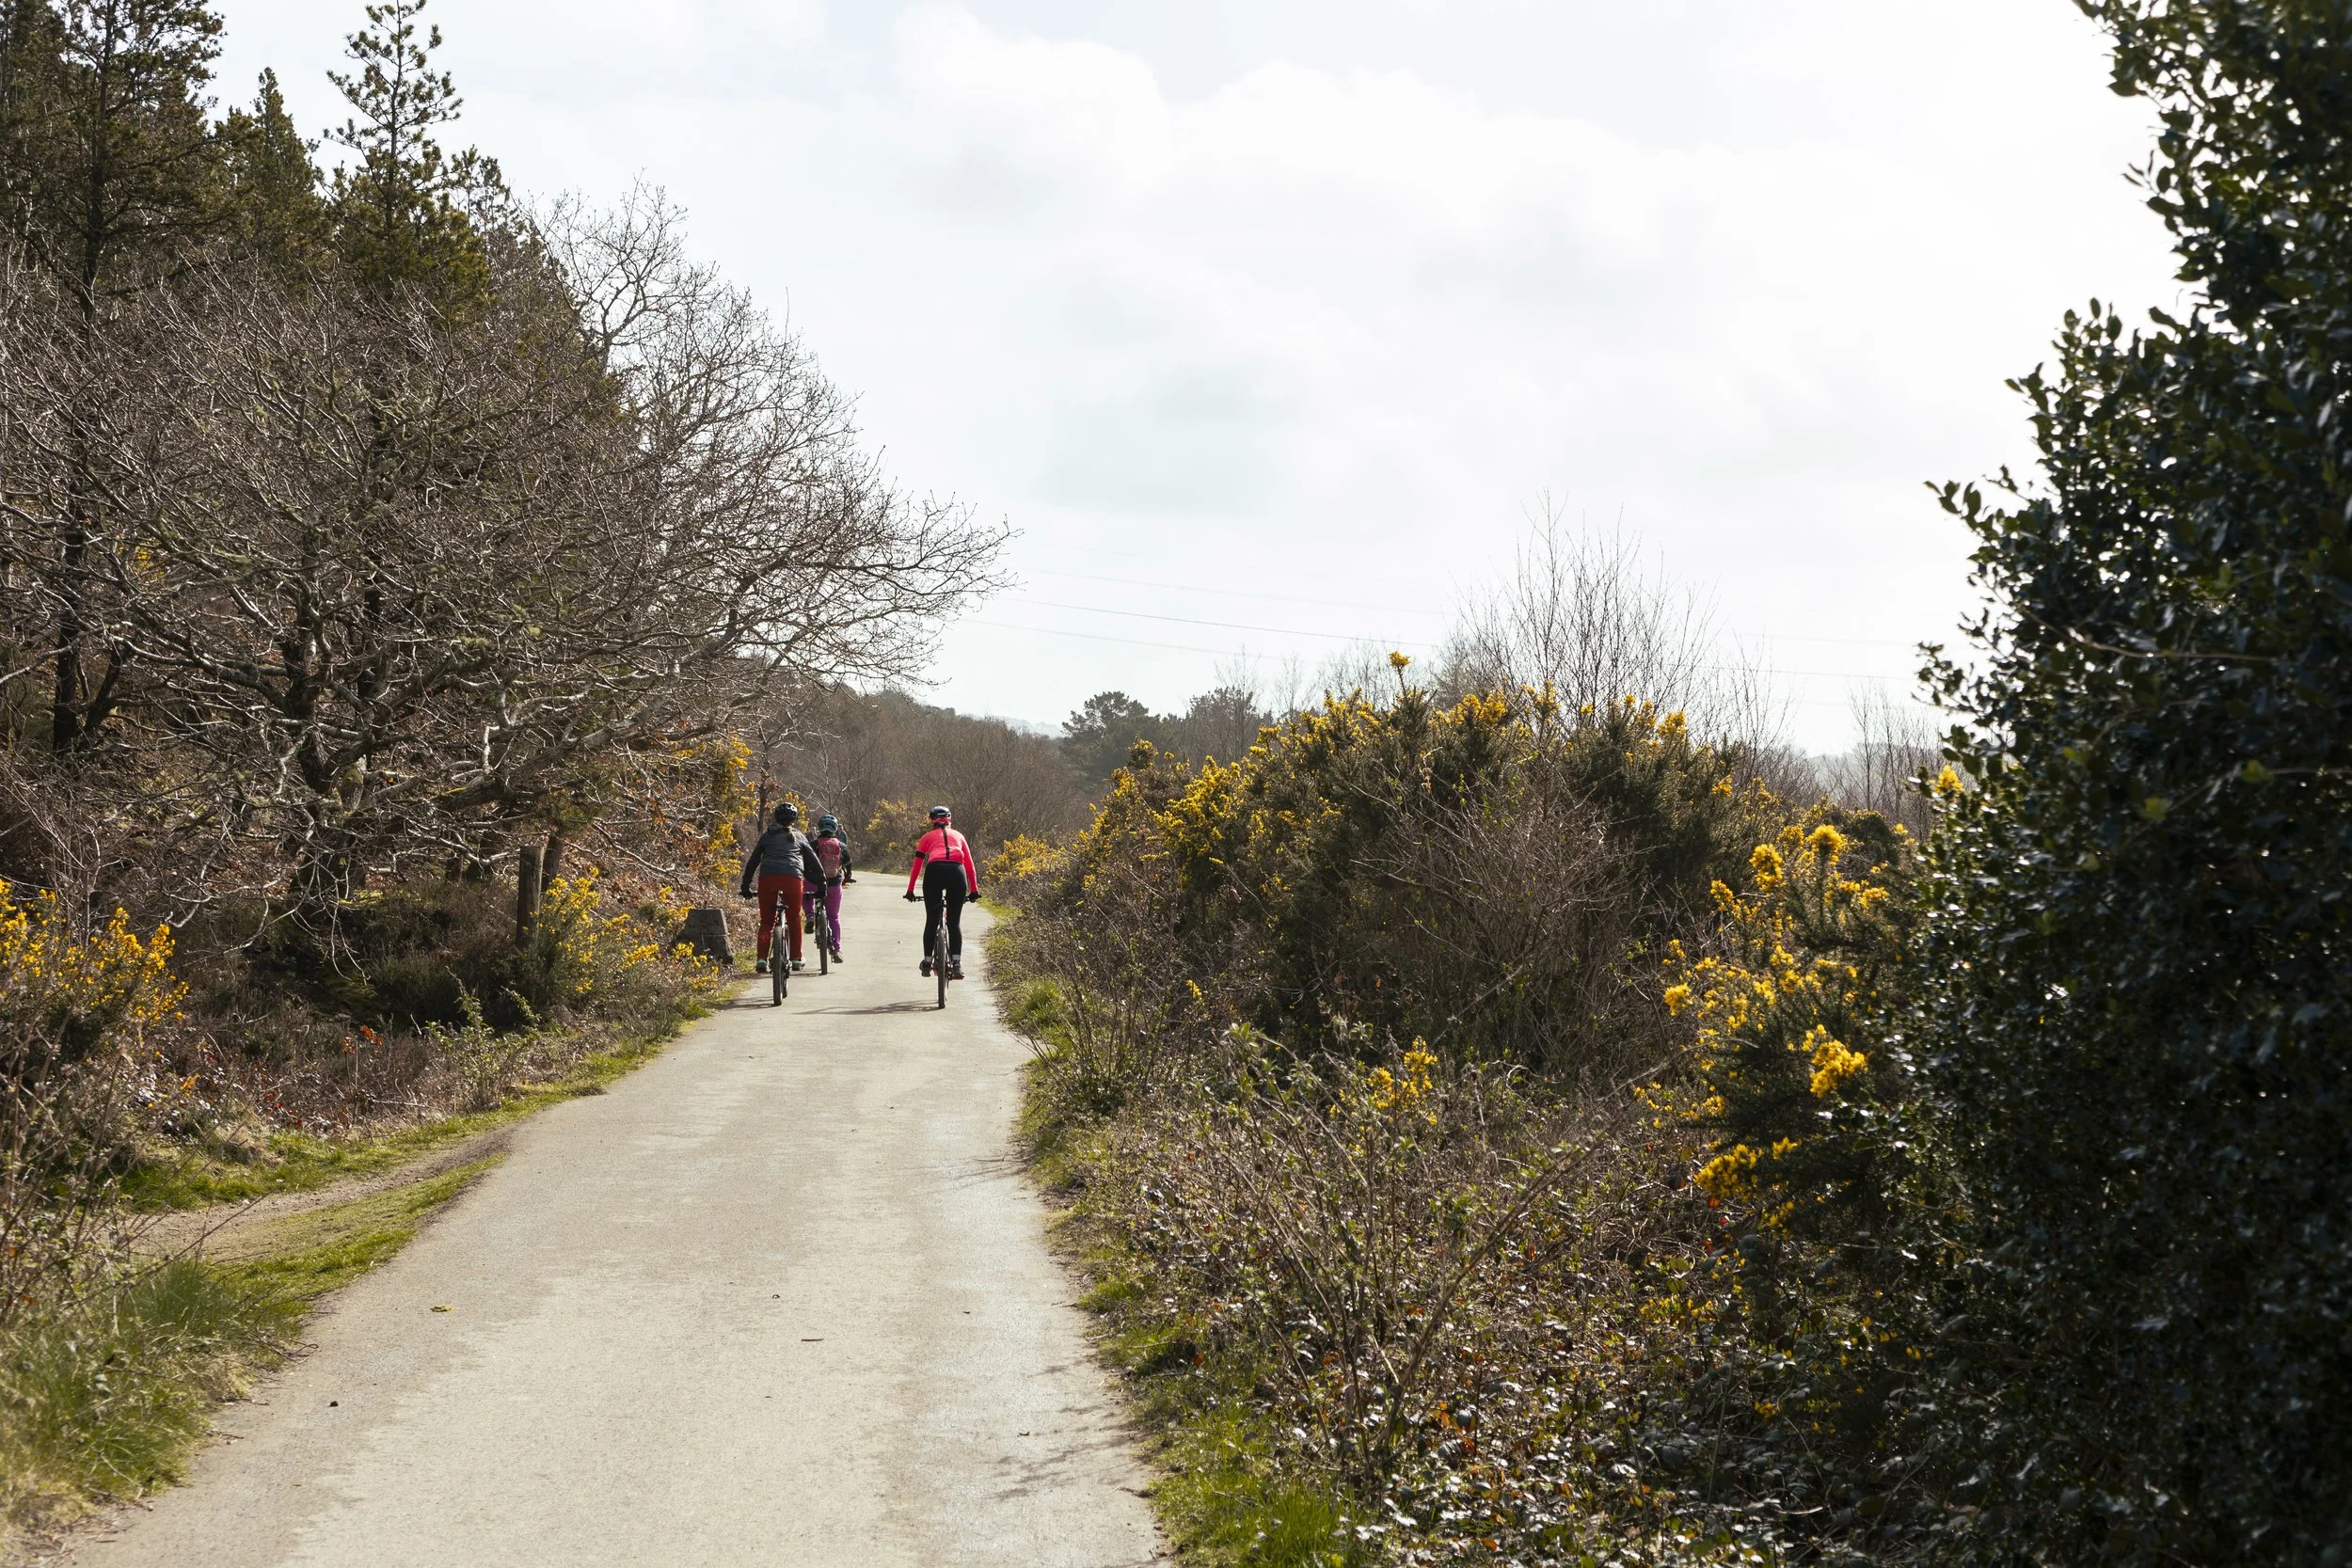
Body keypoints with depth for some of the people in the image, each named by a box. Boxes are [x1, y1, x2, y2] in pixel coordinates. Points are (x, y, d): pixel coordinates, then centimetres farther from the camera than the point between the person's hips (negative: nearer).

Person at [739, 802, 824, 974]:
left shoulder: (767, 836, 21)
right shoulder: (799, 837, 21)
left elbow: (752, 862, 21)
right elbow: (814, 862, 21)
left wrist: (745, 887, 26)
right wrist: (822, 884, 28)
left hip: (767, 878, 0)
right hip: (793, 878, 0)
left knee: (766, 921, 9)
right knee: (794, 919, 17)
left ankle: (762, 959, -1)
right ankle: (796, 959, 17)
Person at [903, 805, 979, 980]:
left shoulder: (927, 837, 25)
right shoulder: (958, 836, 29)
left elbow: (917, 866, 22)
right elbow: (970, 864, 25)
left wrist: (910, 891, 27)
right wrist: (974, 890, 29)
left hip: (935, 871, -1)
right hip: (957, 872, 1)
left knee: (931, 921, 12)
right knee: (954, 922, 6)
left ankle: (927, 962, 16)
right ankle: (956, 964, -6)